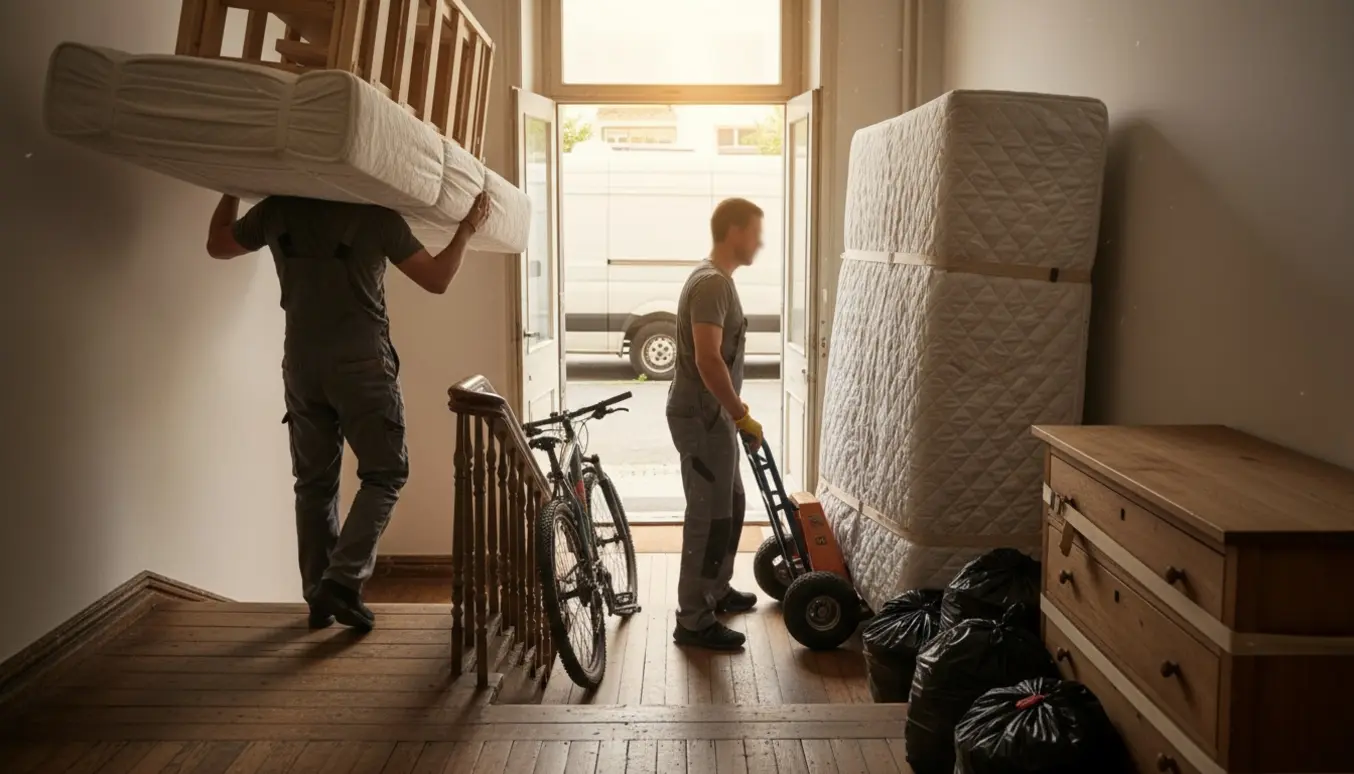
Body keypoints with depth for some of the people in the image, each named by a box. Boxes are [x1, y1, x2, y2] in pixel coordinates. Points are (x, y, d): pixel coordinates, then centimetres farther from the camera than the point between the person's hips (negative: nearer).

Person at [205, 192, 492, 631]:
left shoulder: (278, 210, 4)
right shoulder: (375, 214, -6)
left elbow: (217, 245, 21)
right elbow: (436, 280, -1)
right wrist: (468, 229, 12)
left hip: (301, 367, 4)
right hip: (362, 366, -4)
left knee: (314, 482, 12)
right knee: (384, 474, 6)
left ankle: (318, 596, 17)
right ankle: (343, 581, -8)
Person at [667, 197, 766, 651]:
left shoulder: (717, 280, 14)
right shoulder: (711, 284, -19)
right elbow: (707, 359, -27)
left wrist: (735, 413, 24)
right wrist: (742, 415, -20)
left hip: (712, 414, 11)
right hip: (701, 417, -11)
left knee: (730, 505, 21)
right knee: (709, 517, -6)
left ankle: (717, 591, 36)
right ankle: (693, 622, 1)